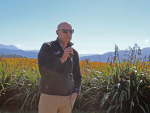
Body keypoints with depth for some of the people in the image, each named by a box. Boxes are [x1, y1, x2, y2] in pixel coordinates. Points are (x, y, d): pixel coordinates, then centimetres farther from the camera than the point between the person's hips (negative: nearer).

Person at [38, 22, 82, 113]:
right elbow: (43, 71, -16)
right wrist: (62, 59, -24)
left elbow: (77, 76, 16)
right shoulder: (46, 47, -5)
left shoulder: (74, 53, 8)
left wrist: (76, 92, -3)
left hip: (67, 98, 5)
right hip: (49, 97, -4)